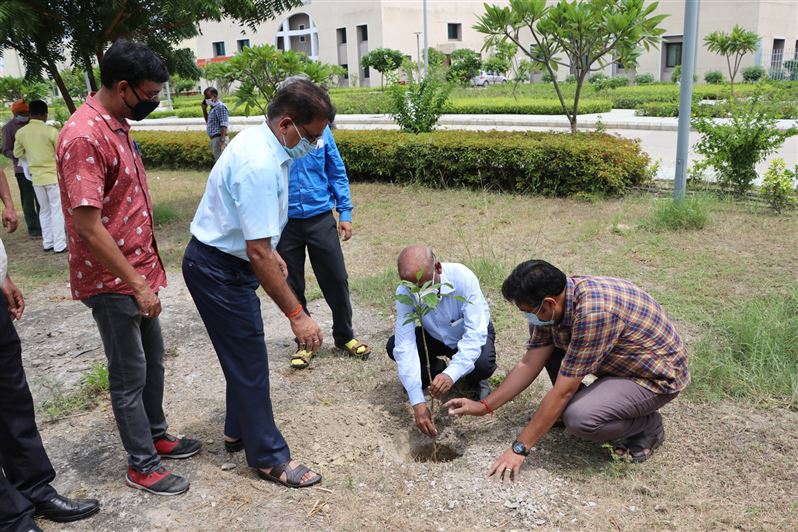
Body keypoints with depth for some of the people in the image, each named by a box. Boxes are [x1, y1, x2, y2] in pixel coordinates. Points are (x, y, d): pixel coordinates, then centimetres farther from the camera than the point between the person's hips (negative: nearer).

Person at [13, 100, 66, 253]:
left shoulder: (21, 132, 1)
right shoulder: (51, 131, -13)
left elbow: (18, 154, 11)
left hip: (36, 177, 5)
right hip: (53, 175, -4)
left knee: (44, 210, 16)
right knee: (57, 210, 0)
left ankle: (47, 242, 20)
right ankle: (59, 245, 0)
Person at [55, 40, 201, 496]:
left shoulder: (117, 125, 8)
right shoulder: (84, 137, -23)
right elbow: (88, 226, -26)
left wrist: (146, 273, 17)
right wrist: (136, 284, -22)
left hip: (138, 271, 9)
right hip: (112, 281, -9)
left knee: (152, 359, 20)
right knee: (129, 373, 5)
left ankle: (156, 435, 38)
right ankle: (142, 465, 21)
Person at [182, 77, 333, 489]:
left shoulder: (260, 142, 1)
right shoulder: (259, 165, -31)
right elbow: (258, 254, -32)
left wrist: (271, 251, 24)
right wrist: (296, 314, -28)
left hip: (226, 262, 10)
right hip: (218, 270, -10)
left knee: (243, 356, 21)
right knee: (249, 362, 1)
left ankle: (239, 431, 40)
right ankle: (269, 457, 16)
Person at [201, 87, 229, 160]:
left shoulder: (220, 107, -13)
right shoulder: (213, 107, 16)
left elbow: (224, 125, -20)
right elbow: (208, 121, 30)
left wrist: (222, 141, -26)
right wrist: (204, 108, 17)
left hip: (218, 138, -10)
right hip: (214, 138, 10)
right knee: (217, 160, 15)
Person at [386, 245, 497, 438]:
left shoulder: (463, 278, -35)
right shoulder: (404, 293, -27)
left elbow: (476, 332, -38)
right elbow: (406, 346, -32)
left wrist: (451, 374, -53)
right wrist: (417, 402, -40)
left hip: (469, 333, -3)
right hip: (436, 336, 3)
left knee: (483, 364, -34)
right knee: (394, 346, -21)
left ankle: (474, 380, 3)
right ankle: (436, 372, 6)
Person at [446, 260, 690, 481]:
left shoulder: (593, 312, -37)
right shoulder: (556, 301, -11)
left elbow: (562, 391, -31)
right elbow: (530, 363, -3)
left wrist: (519, 448, -25)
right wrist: (484, 406, -5)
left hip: (658, 375, -8)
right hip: (615, 361, 8)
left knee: (578, 418, -29)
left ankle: (648, 426, 0)